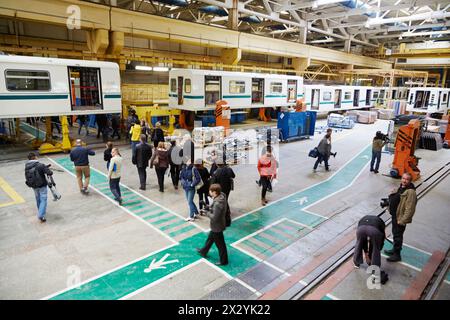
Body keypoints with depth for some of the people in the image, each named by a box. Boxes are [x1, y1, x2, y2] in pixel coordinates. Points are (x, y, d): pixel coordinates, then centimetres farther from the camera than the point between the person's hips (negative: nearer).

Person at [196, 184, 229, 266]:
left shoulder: (217, 203, -36)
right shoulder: (221, 197, -6)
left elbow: (214, 217, -30)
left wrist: (207, 212, -16)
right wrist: (209, 208, -3)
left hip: (217, 226, -9)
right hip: (216, 225, 9)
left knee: (220, 244, 11)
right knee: (210, 238, 29)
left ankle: (223, 261, 31)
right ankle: (203, 252, 52)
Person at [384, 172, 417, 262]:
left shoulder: (410, 192, -23)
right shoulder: (400, 187, 6)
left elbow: (410, 209, -25)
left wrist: (402, 220, -23)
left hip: (400, 218, -9)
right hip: (395, 215, 9)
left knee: (398, 236, 3)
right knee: (395, 233, 22)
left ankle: (397, 255, 18)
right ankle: (395, 250, 39)